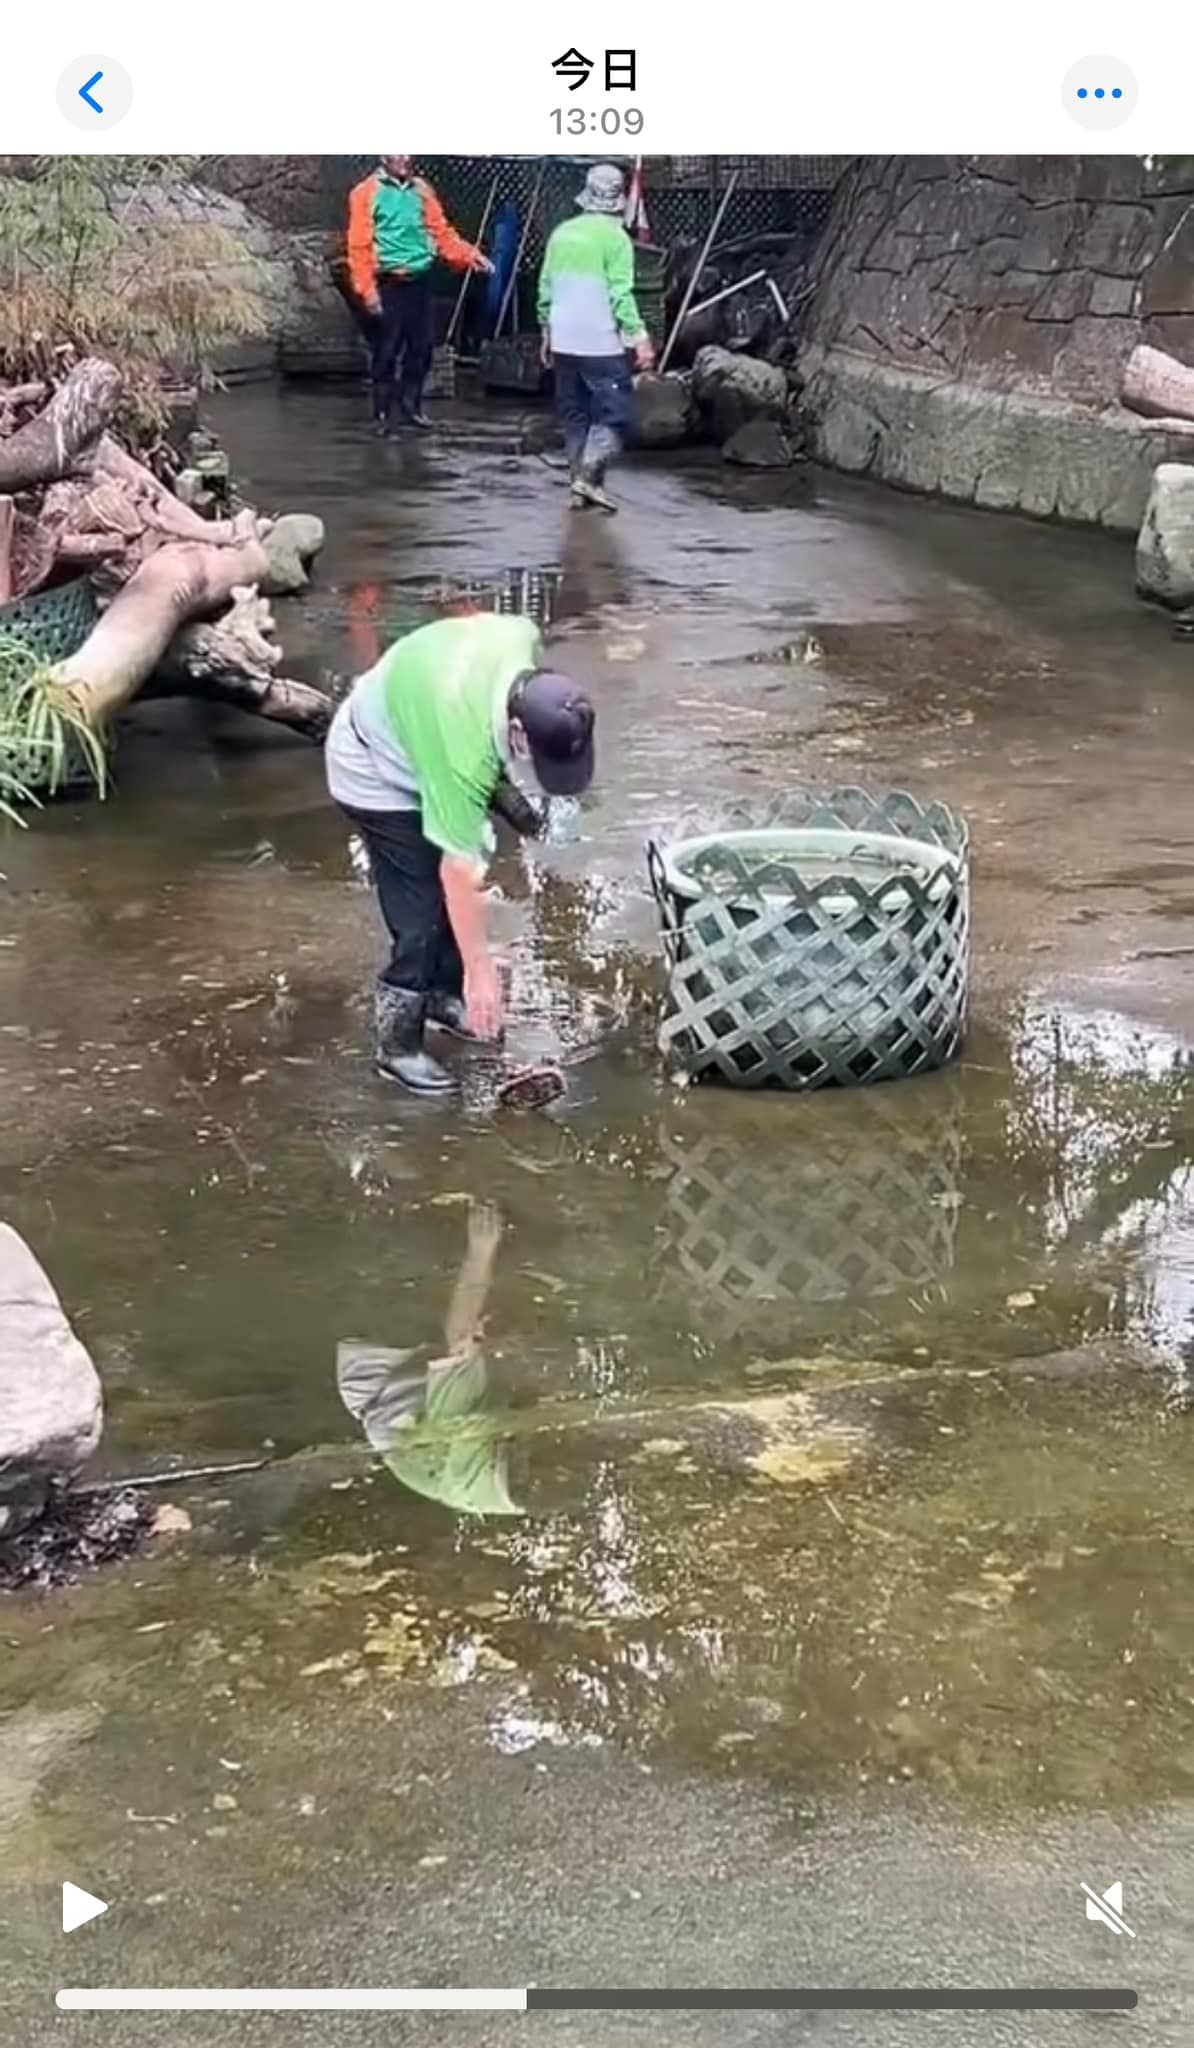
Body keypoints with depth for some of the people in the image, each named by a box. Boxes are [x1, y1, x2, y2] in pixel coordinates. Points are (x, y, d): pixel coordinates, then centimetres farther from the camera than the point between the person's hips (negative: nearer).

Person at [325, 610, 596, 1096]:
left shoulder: (523, 640, -26)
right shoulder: (465, 751, -42)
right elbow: (459, 868, -33)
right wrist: (480, 971, -24)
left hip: (409, 724, 8)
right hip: (376, 770, -8)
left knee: (451, 893, 14)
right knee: (423, 913, -8)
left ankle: (443, 996, 34)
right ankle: (398, 1046, 6)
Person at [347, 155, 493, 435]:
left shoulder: (422, 190, 10)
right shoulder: (367, 193, -5)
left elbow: (441, 231, 9)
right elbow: (359, 246, -9)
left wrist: (469, 255, -5)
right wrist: (367, 289, -16)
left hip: (420, 281, 5)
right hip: (388, 284, -5)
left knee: (422, 345, 8)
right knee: (385, 351, -1)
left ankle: (411, 402, 24)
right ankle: (382, 413, 10)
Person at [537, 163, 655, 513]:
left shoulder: (562, 233, 9)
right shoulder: (614, 236, -9)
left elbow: (546, 287, 14)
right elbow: (621, 294, -14)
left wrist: (547, 332, 24)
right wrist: (639, 337, -12)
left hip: (564, 341, 6)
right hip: (601, 343, -6)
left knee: (574, 415, 13)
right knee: (613, 414, -2)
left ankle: (579, 483, 13)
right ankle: (588, 475, -15)